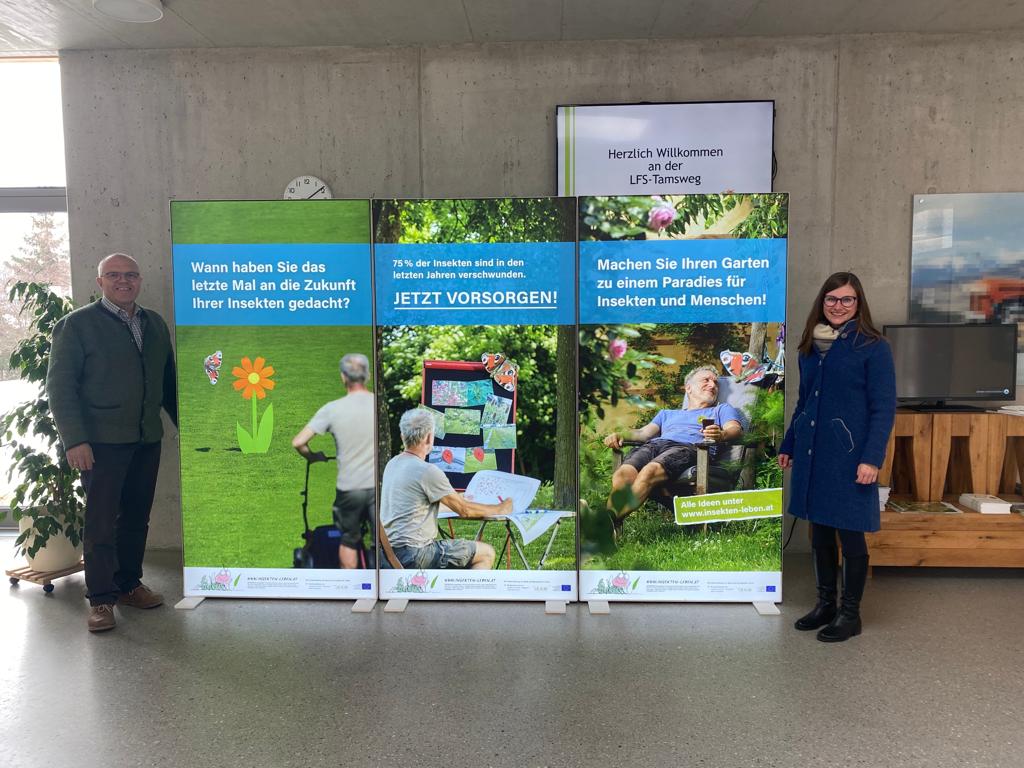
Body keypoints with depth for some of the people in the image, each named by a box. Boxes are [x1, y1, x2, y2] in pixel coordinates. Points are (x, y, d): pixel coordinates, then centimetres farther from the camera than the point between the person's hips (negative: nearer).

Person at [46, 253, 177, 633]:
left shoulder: (155, 324, 13)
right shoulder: (77, 324, -3)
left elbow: (168, 380, 18)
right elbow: (60, 385, -7)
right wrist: (74, 439, -14)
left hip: (147, 439, 5)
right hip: (101, 442, -5)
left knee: (136, 518, 13)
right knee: (101, 522, 1)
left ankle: (129, 584, 26)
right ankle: (101, 599, 11)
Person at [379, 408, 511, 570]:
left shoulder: (392, 464, 10)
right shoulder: (427, 471, -18)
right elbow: (464, 510, -10)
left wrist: (458, 498, 36)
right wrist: (500, 509, 6)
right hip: (414, 555, -9)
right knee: (486, 553, 0)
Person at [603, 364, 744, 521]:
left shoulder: (722, 409, 31)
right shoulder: (667, 414, 40)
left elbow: (735, 429, 10)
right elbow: (644, 432, 26)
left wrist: (721, 435, -17)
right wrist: (619, 434, 3)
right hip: (654, 444, 4)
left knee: (649, 472, -38)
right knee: (622, 475, -32)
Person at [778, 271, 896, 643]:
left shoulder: (873, 347, -6)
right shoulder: (810, 347, 10)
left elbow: (883, 408, -10)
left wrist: (871, 458, -17)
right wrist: (788, 445, 17)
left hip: (848, 455, -6)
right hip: (811, 453, 6)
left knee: (849, 533, 3)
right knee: (820, 531, 13)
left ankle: (850, 613, 17)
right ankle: (825, 604, 27)